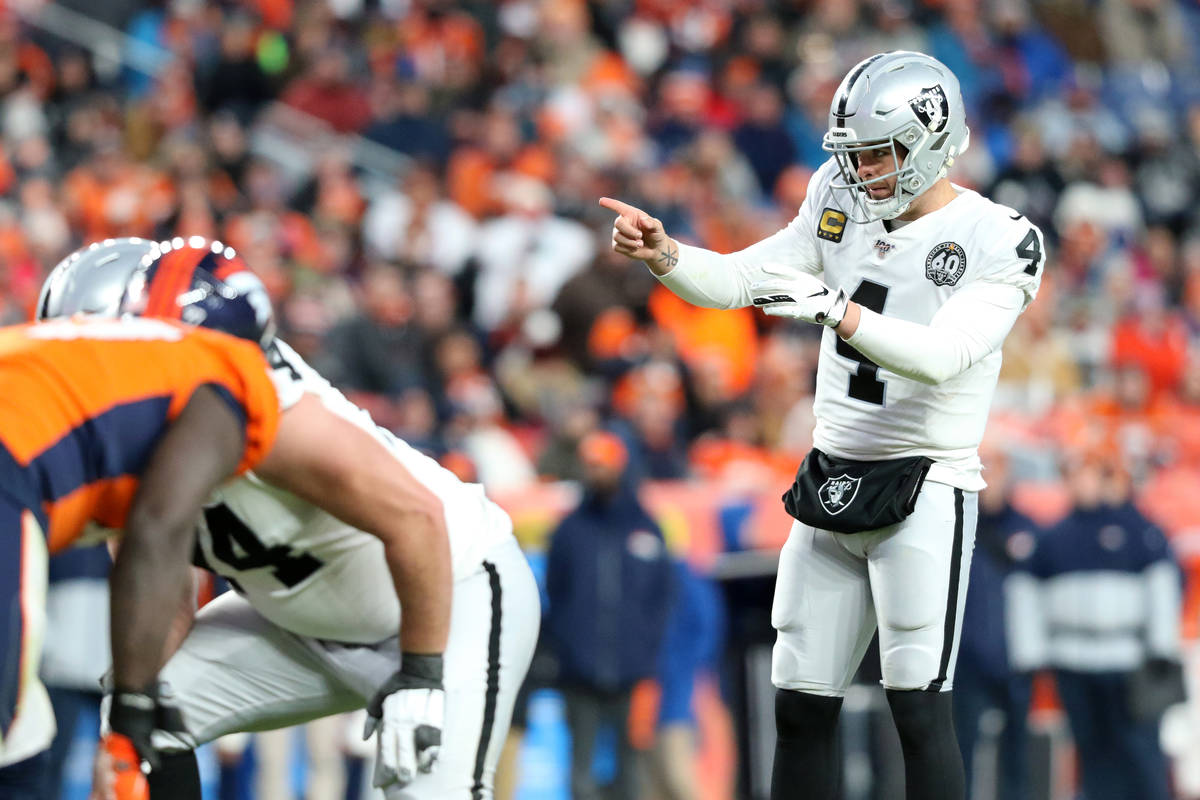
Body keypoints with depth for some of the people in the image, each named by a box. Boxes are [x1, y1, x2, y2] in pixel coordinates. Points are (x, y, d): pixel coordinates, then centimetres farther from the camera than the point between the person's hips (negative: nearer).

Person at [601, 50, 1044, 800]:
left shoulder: (998, 241, -12)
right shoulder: (842, 205, 7)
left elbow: (943, 355, -25)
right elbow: (736, 281, 8)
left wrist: (833, 309, -36)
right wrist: (661, 253, -11)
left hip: (925, 489, -6)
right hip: (833, 479, 6)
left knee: (920, 707, -13)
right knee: (801, 706, 7)